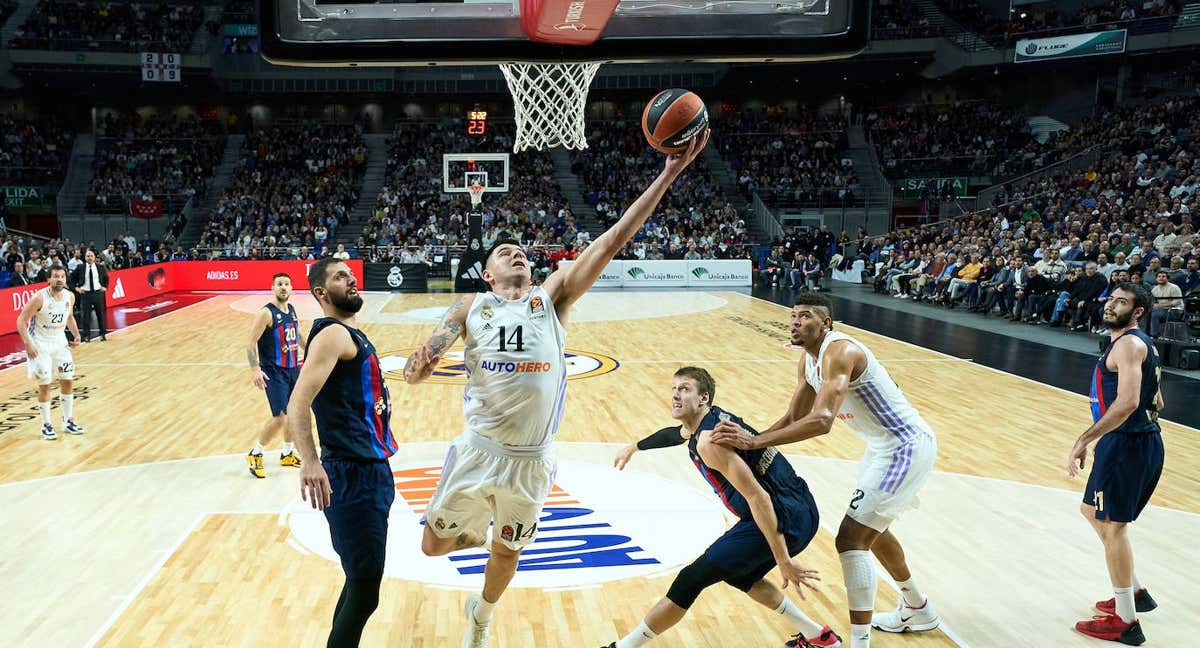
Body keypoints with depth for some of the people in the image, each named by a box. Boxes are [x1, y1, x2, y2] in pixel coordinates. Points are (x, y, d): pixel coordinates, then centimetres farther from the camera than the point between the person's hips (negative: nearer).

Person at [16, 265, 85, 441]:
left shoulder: (70, 296, -4)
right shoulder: (39, 298, -22)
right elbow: (21, 320, -16)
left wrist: (76, 335, 3)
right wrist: (28, 344, -23)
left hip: (60, 342, 6)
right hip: (40, 345, -6)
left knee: (68, 381, 7)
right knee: (44, 385, -3)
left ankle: (68, 421, 19)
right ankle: (46, 425, 11)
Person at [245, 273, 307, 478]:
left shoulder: (292, 310, 7)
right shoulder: (266, 313, -15)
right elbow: (251, 343, -18)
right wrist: (255, 369, -28)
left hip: (293, 369, 7)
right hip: (274, 372, -7)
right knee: (280, 418, -11)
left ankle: (287, 454, 32)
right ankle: (255, 455, 9)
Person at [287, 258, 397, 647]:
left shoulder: (351, 335, 16)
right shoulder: (333, 334, -13)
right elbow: (297, 404, -27)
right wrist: (309, 462, -39)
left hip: (370, 471, 10)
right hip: (354, 477, -10)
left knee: (360, 581, 21)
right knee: (364, 591, -6)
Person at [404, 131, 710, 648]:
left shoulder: (552, 297, 1)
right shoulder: (472, 306, 2)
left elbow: (612, 241, -7)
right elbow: (427, 357, -5)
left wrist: (668, 175, -14)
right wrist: (417, 368, -32)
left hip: (532, 460, 0)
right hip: (479, 451, 0)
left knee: (508, 553, 18)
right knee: (434, 545, 9)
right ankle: (479, 530, 43)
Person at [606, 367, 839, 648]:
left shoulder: (709, 442, -18)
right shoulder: (712, 418, 12)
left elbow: (757, 497, -23)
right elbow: (676, 433, 37)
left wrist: (783, 560, -23)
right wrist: (633, 448, 51)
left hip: (784, 518, -10)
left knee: (691, 580, -7)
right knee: (739, 574, 31)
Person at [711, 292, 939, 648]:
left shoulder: (839, 352, -26)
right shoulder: (809, 360, 5)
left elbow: (821, 421, -39)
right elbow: (793, 419, 10)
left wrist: (754, 441, -40)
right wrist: (749, 440, -5)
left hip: (906, 447, -11)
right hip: (887, 445, 11)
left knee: (851, 539, -13)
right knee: (871, 528, 27)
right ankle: (918, 609, 47)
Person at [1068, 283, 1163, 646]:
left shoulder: (1128, 344, -16)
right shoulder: (1142, 344, 17)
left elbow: (1128, 402, -28)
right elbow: (1155, 402, 23)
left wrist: (1085, 440, -28)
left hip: (1127, 444, -10)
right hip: (1139, 440, 10)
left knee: (1112, 525, -2)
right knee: (1093, 511, 22)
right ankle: (1135, 592, 31)